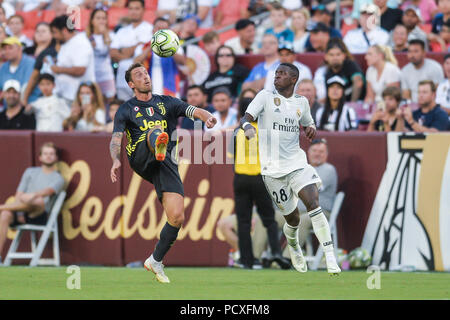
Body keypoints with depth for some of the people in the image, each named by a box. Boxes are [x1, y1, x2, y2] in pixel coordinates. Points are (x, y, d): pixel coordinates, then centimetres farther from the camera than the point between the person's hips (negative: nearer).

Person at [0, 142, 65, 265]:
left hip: (39, 216, -3)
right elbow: (19, 194, 13)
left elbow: (48, 191, -12)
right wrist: (19, 213, -5)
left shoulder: (58, 179, 11)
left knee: (37, 200, -39)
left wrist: (34, 195, -33)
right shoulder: (31, 172, 22)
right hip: (23, 214, 3)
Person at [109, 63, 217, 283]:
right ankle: (159, 145, -72)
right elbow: (116, 139, 0)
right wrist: (116, 160, -22)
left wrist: (206, 116, -19)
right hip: (140, 159, -2)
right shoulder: (126, 110, 15)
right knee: (156, 129, -33)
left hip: (166, 164, 2)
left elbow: (193, 111, 6)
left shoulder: (166, 102, 21)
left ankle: (155, 260, 8)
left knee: (177, 217, -10)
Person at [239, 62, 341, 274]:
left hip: (297, 162, 2)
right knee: (292, 219, 3)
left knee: (313, 204, -21)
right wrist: (248, 127, -33)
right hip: (273, 168, -2)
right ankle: (293, 246, 38)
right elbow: (246, 117, -9)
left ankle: (330, 257, -21)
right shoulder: (266, 97, 1)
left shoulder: (301, 102, 11)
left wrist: (311, 128, 4)